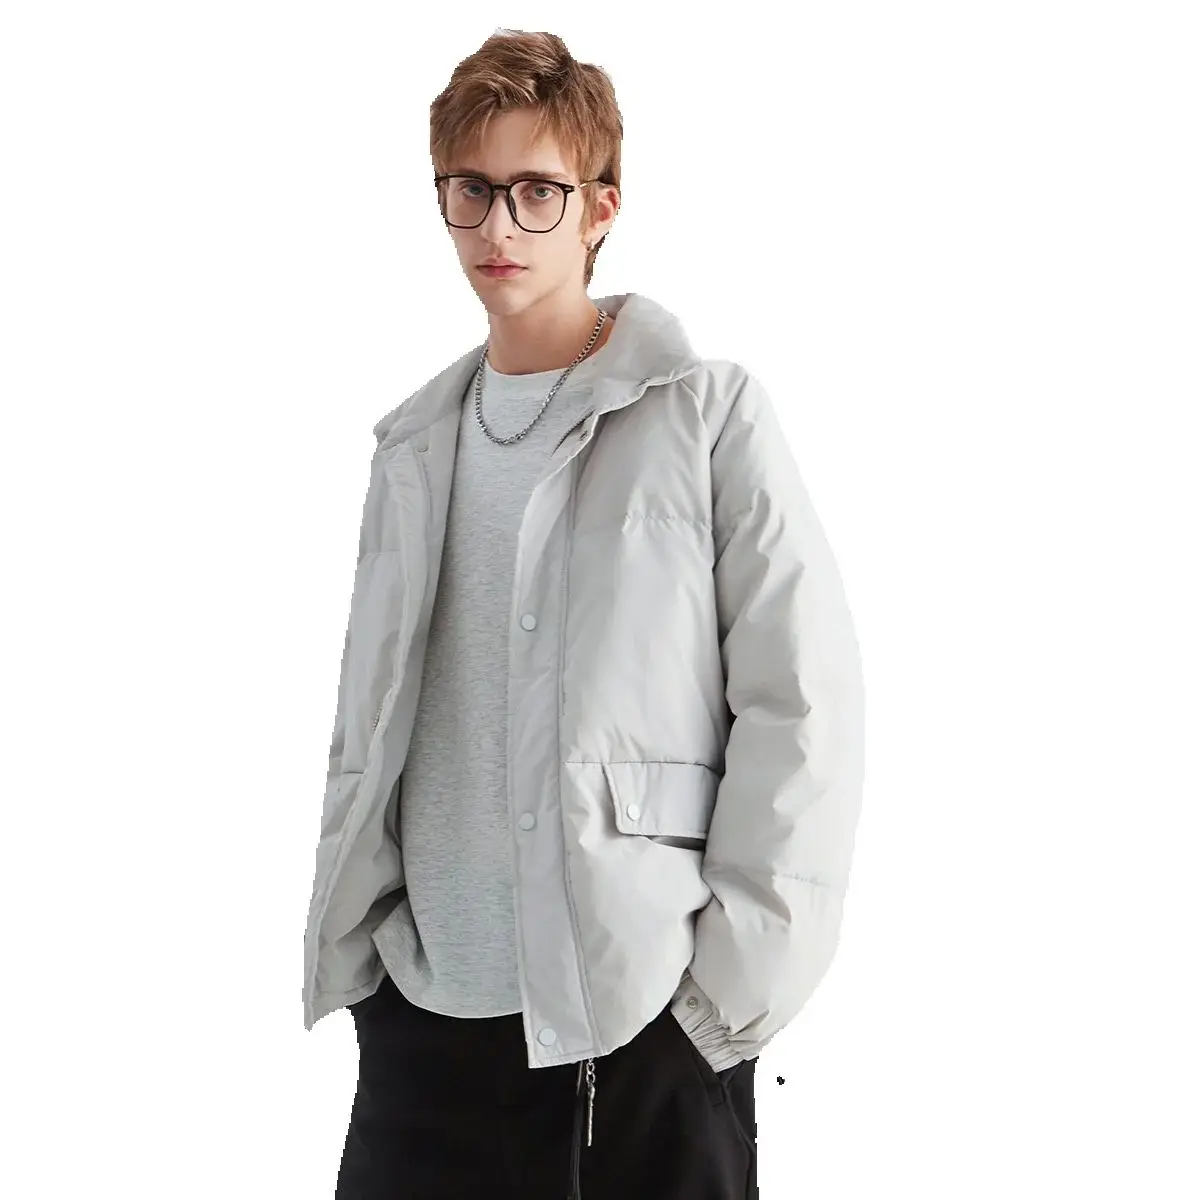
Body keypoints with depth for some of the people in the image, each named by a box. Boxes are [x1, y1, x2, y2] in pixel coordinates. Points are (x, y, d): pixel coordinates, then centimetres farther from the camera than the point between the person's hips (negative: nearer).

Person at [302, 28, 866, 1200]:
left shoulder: (708, 414, -3)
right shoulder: (414, 444, 12)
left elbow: (803, 702, -7)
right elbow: (368, 722, 14)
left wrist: (740, 978, -10)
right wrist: (347, 944, 7)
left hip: (648, 1014, -4)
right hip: (426, 1009, 4)